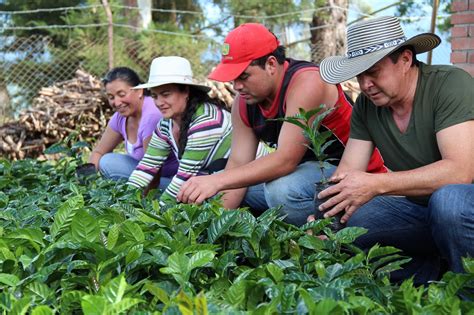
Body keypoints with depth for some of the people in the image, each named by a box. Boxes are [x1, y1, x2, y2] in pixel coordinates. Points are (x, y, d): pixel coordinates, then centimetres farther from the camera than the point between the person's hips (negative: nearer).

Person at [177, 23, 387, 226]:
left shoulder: (306, 82, -26)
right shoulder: (244, 102, -2)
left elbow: (286, 159, -33)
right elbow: (238, 165, -4)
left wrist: (218, 181, -39)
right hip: (304, 171, 8)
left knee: (283, 188, -36)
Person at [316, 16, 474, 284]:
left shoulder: (451, 84, -19)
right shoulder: (366, 105, -1)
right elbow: (347, 172, -3)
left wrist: (376, 184, -34)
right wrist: (325, 214, -23)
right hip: (419, 209, 5)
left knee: (448, 199, -37)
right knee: (345, 220, -15)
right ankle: (426, 271, 1)